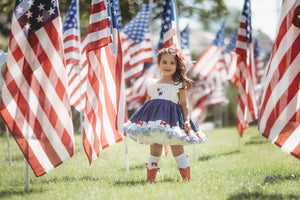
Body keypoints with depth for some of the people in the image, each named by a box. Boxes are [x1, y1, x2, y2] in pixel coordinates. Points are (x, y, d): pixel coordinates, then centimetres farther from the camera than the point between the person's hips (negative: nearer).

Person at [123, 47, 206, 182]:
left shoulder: (179, 85, 5)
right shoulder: (152, 85, 14)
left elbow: (184, 104, 4)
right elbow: (147, 103, 19)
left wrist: (187, 120, -7)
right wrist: (141, 119, 16)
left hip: (172, 118, -3)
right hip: (155, 116, 3)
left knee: (176, 147, -8)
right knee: (154, 148, 6)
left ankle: (186, 176, -2)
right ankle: (151, 176, 15)